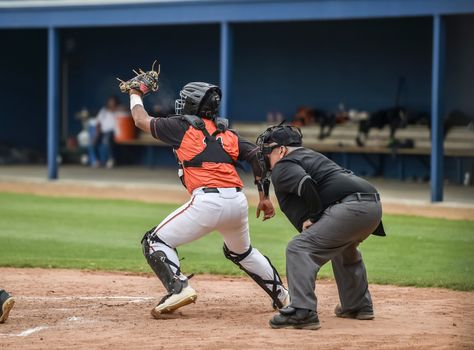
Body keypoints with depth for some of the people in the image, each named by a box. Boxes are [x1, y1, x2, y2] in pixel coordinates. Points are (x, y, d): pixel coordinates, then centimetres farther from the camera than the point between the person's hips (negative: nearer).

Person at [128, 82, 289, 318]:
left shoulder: (181, 126, 7)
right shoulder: (227, 134, 20)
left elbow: (141, 120, 20)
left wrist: (135, 95, 40)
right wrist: (264, 197, 17)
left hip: (208, 201, -6)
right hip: (238, 201, 6)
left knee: (155, 242, 3)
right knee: (242, 252, 32)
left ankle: (178, 288, -20)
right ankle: (282, 296, 35)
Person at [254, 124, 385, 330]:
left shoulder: (283, 167, 2)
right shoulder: (312, 156, 31)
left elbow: (306, 184, -18)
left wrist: (314, 216, -6)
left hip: (351, 207, -10)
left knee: (299, 249, -11)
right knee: (343, 248, 36)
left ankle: (303, 312, -21)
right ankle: (358, 305, 42)